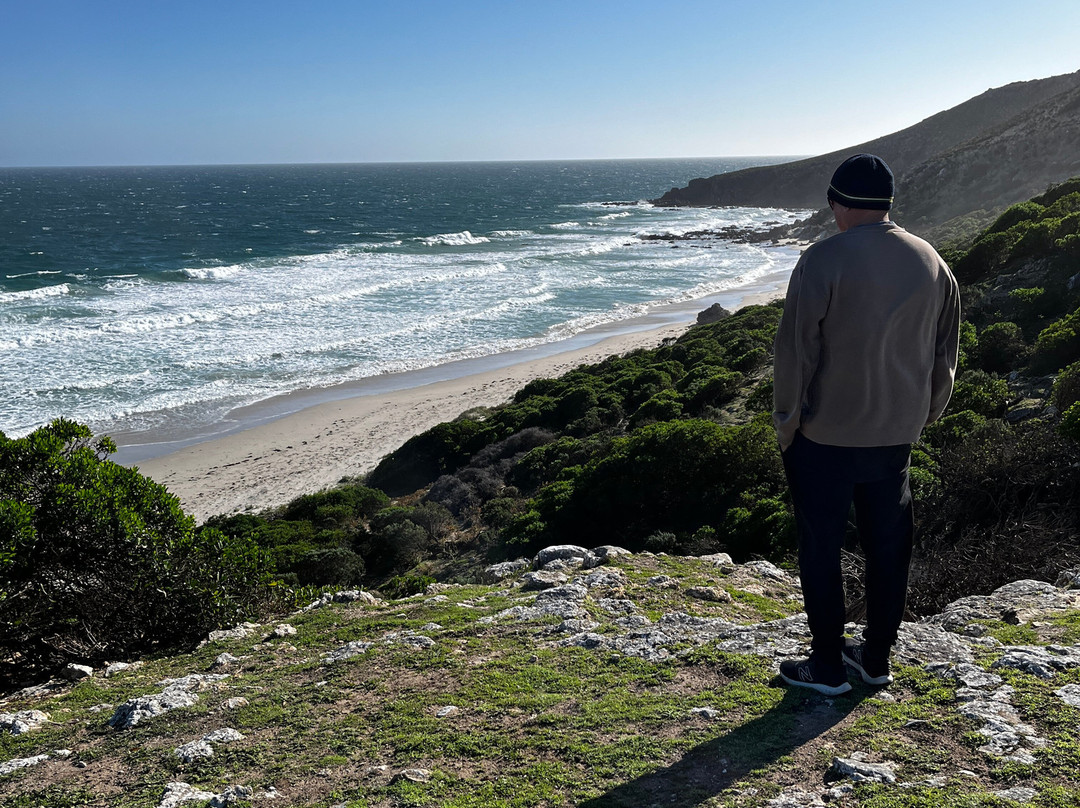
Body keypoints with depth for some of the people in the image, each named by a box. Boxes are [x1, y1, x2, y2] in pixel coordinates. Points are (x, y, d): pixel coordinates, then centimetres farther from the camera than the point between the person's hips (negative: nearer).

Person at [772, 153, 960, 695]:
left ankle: (828, 666, 16)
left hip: (826, 434, -6)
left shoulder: (823, 260, -15)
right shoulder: (931, 261, 4)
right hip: (897, 433, 6)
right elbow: (945, 353, 11)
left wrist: (785, 426, -3)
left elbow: (795, 352, -14)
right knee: (888, 546, 16)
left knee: (821, 550, 7)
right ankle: (876, 659, 29)